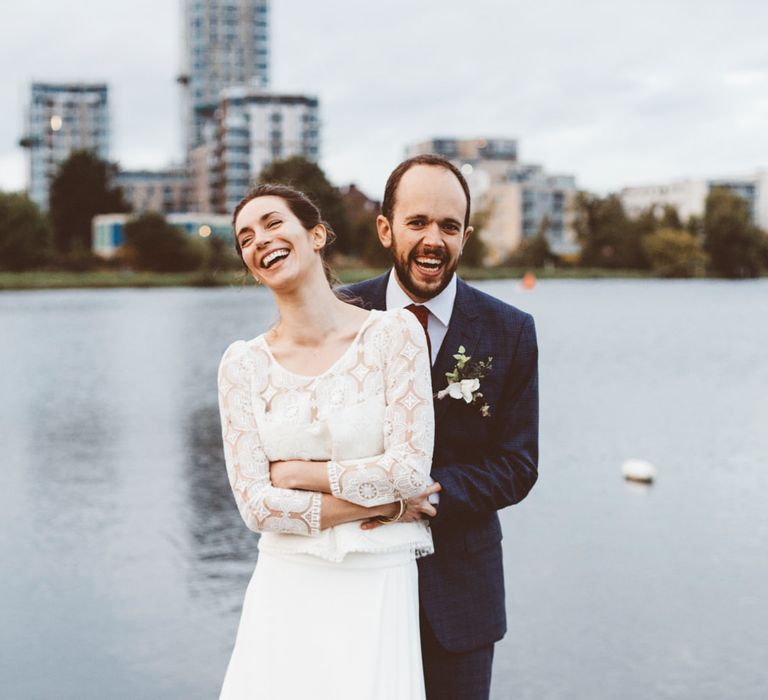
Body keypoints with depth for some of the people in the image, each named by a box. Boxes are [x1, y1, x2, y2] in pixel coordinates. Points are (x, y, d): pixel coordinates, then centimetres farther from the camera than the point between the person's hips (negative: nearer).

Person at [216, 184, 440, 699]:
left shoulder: (394, 332, -5)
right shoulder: (244, 364, 1)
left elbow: (412, 469, -11)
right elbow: (256, 504, -4)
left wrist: (294, 472, -6)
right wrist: (383, 503, -8)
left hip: (378, 592, -1)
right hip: (286, 593, 2)